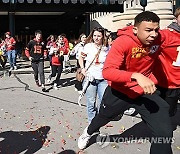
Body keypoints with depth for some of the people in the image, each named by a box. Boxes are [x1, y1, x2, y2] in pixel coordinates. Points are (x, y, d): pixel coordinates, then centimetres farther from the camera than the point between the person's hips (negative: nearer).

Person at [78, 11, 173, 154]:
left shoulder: (159, 38, -15)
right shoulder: (123, 42, -29)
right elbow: (107, 71, -38)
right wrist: (136, 76, -50)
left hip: (146, 90, 3)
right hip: (120, 90, -2)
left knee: (165, 133, -7)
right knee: (102, 117, 26)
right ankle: (88, 133, 61)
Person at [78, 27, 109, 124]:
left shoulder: (106, 48, -1)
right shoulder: (88, 46, -4)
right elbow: (81, 57, 10)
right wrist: (82, 68, -3)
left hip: (103, 78, 1)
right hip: (90, 77, -1)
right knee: (91, 102, 7)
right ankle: (91, 121, 24)